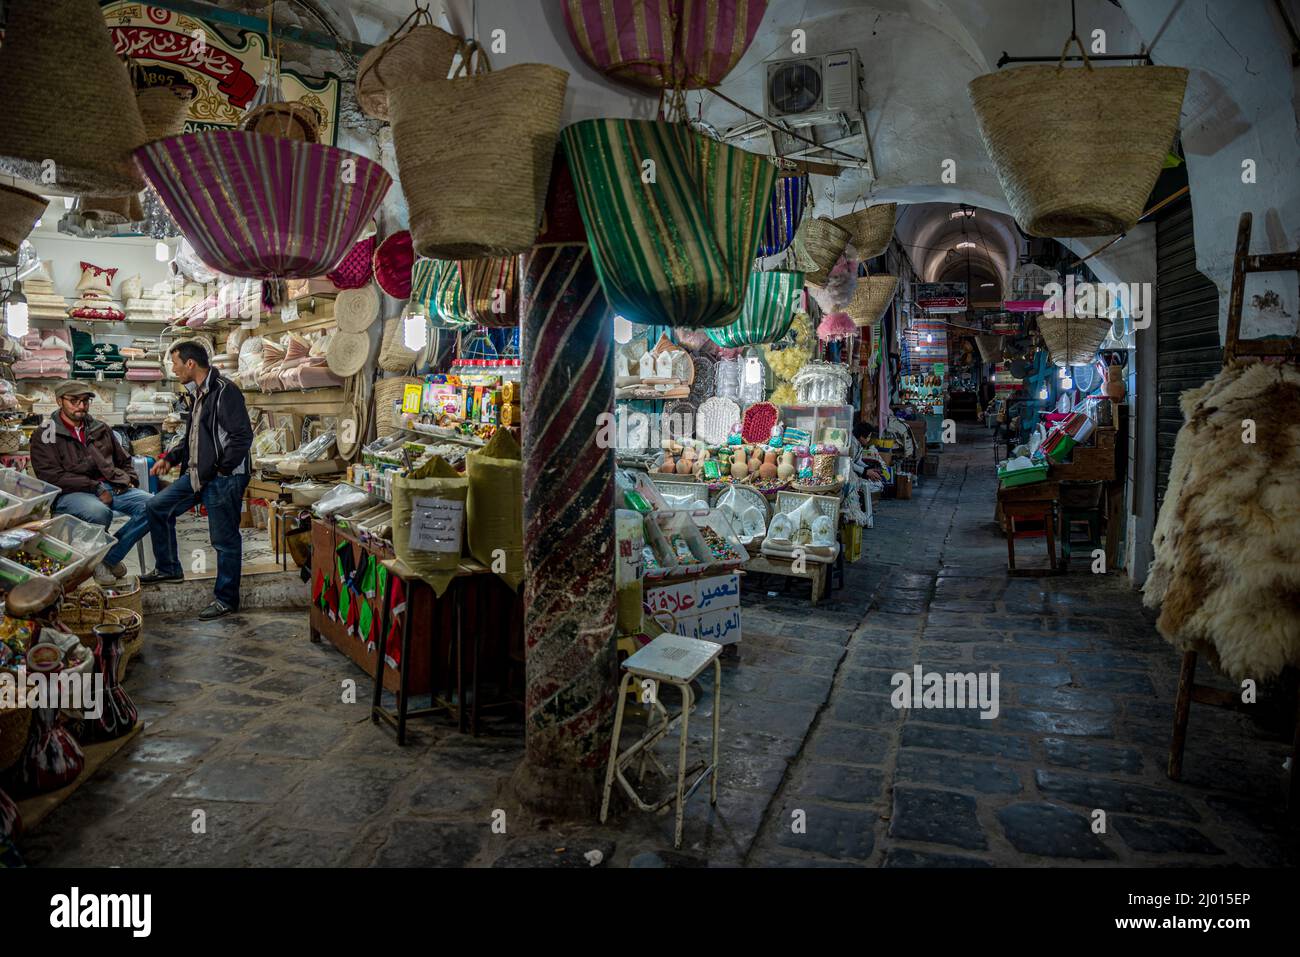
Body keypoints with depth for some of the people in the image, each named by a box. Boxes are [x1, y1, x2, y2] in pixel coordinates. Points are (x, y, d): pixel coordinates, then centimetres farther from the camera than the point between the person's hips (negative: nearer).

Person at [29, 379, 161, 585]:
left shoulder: (100, 428, 21)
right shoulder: (45, 436, 5)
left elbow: (124, 460, 30)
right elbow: (52, 476, -8)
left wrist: (129, 480, 9)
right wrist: (96, 488, -15)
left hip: (111, 486, 5)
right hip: (70, 493, -5)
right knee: (100, 512, -39)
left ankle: (109, 557, -13)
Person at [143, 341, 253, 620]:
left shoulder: (224, 391, -17)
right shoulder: (197, 394, 15)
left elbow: (242, 436, -23)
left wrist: (221, 468, -19)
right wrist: (170, 458, 19)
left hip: (223, 480, -10)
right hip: (197, 475, 10)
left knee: (225, 540, 0)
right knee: (157, 508, 15)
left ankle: (226, 599, 12)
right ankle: (168, 568, 31)